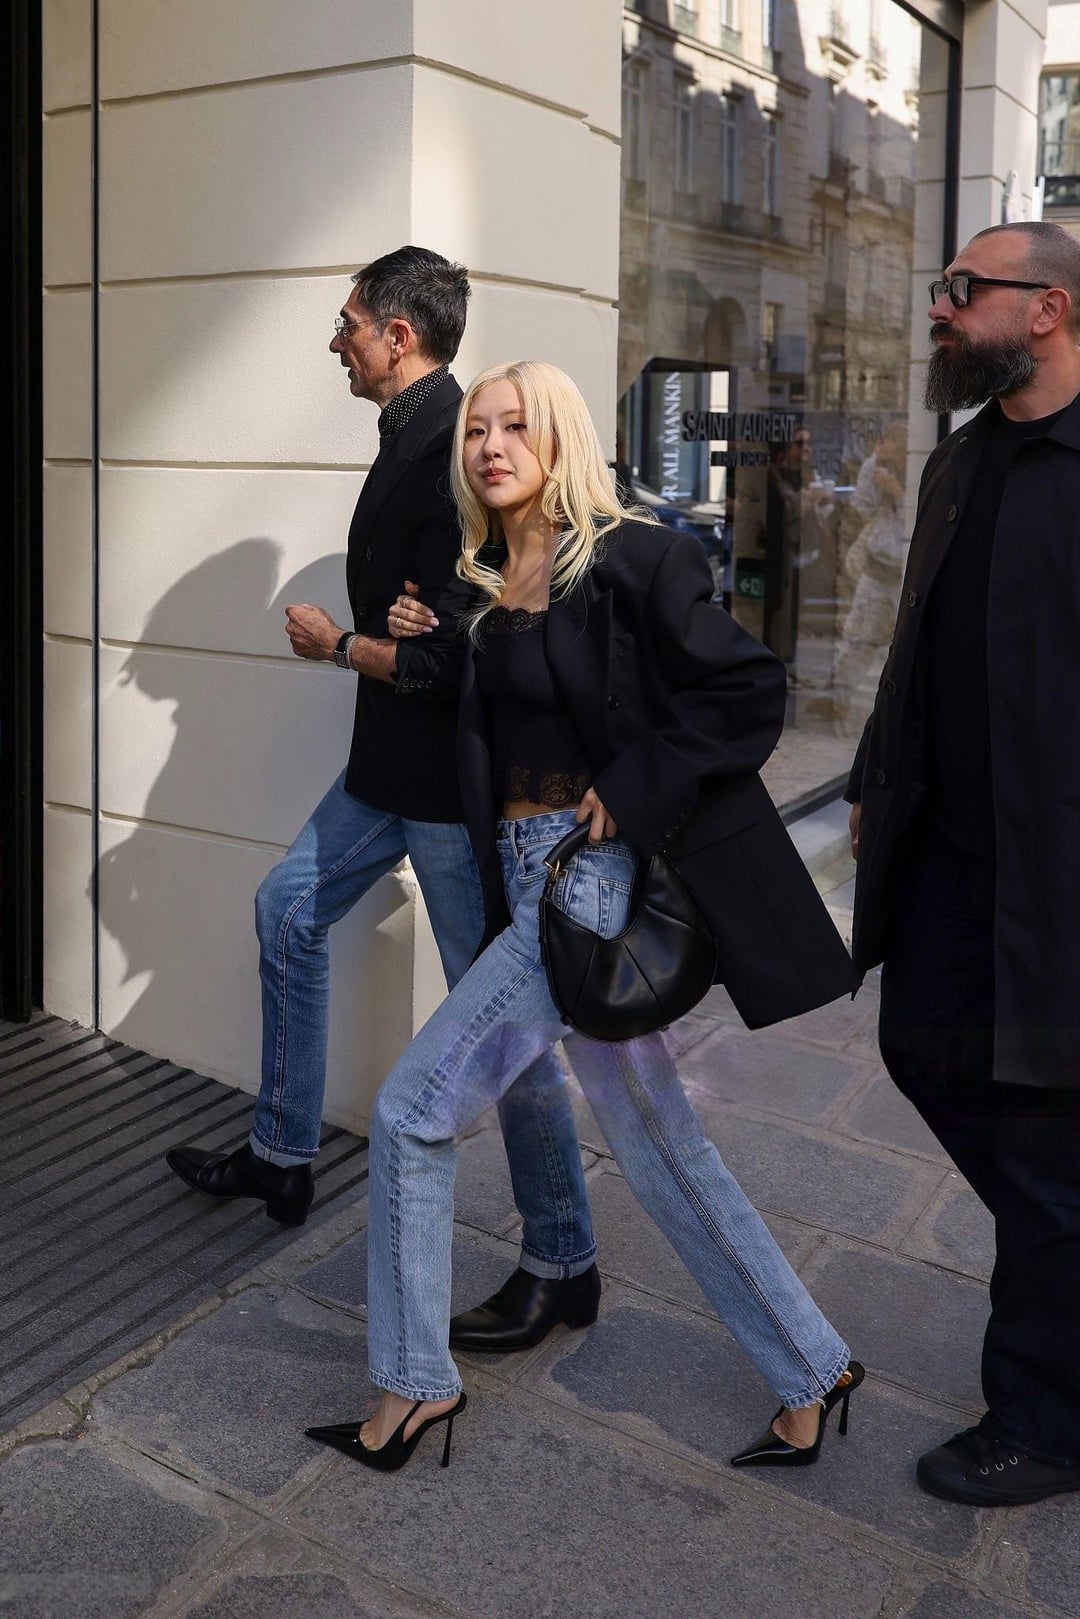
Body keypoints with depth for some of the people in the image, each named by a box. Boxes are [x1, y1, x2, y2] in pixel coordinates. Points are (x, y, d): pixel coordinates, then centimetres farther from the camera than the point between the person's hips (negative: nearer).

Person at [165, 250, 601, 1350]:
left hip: (456, 778, -11)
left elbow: (448, 657, -26)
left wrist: (338, 646, -11)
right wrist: (359, 640, 2)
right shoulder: (412, 436, 10)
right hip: (394, 763, 11)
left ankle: (561, 1264, 15)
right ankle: (282, 1155, 37)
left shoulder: (454, 452, -21)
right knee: (290, 910, 21)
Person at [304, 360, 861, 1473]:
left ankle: (413, 1384, 16)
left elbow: (748, 692, -12)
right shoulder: (485, 587, 13)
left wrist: (632, 795, -17)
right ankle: (813, 1377, 30)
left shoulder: (632, 558, -9)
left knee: (413, 1110, -5)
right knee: (658, 1145, 14)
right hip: (531, 879, 8)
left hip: (596, 876, -8)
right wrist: (423, 650, 7)